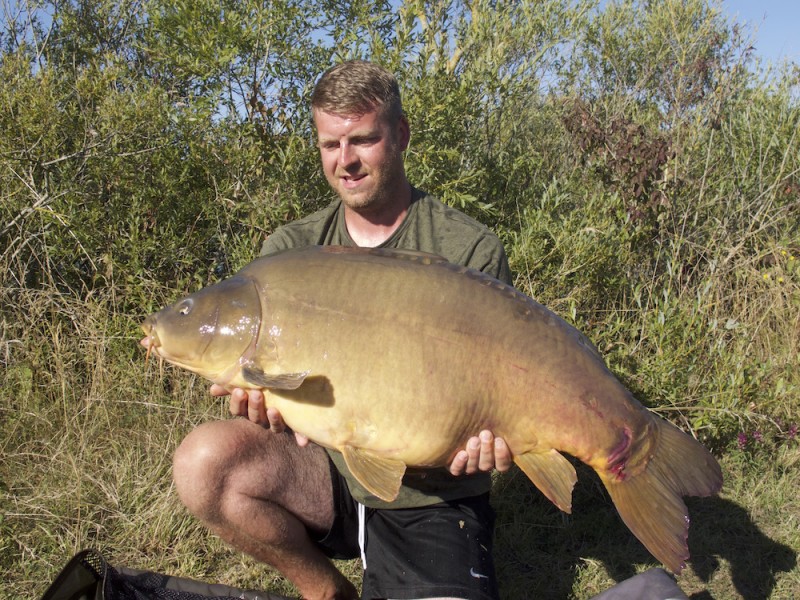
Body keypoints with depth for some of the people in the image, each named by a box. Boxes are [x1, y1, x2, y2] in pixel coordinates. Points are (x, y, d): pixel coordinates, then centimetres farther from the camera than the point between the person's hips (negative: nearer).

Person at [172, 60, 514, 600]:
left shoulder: (472, 251, -6)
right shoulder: (291, 249, 3)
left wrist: (488, 433, -26)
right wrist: (259, 396, -26)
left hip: (433, 501, -3)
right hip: (325, 476, 4)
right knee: (204, 460, -24)